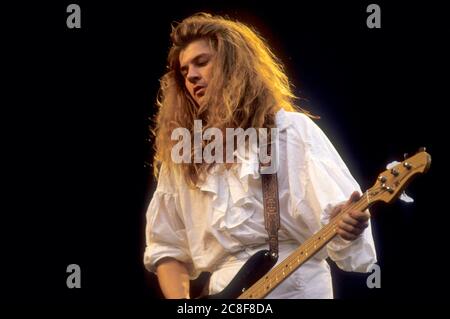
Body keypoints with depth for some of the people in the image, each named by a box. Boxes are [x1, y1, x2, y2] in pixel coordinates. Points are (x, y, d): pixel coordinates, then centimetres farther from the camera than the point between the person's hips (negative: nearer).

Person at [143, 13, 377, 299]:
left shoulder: (292, 131, 0)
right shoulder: (180, 155, 11)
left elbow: (334, 213, -9)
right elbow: (167, 246, 15)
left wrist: (347, 225, -30)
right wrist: (179, 299, 0)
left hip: (295, 289, -3)